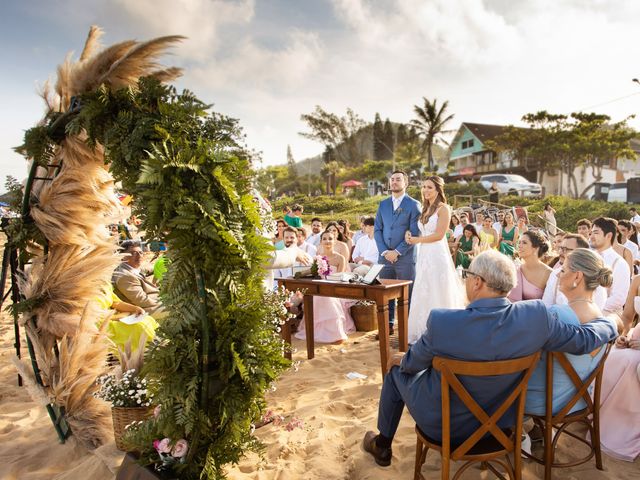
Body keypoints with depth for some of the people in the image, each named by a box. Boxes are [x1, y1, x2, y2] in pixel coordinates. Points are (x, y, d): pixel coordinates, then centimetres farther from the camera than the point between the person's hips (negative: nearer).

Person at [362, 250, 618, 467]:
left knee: (396, 372, 24)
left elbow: (414, 363, -14)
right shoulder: (536, 315, -24)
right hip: (499, 421, 4)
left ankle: (382, 446, 43)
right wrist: (610, 323, 15)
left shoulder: (442, 321, -33)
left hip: (441, 424, -4)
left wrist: (402, 359, 11)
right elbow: (583, 339, -8)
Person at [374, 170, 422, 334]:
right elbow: (377, 230, 9)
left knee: (407, 294, 2)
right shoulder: (383, 204, 13)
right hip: (385, 257, 4)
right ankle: (388, 324, 20)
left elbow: (415, 233, -7)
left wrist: (397, 252, -11)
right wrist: (384, 251, -4)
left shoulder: (413, 205, 0)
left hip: (405, 258, -4)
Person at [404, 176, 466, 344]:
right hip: (423, 255, 7)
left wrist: (416, 240, -6)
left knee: (437, 295, 0)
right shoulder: (425, 209, 16)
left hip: (437, 255, -7)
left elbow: (439, 235, -13)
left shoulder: (443, 208, -6)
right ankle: (424, 332, 17)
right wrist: (410, 235, -2)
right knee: (423, 295, 8)